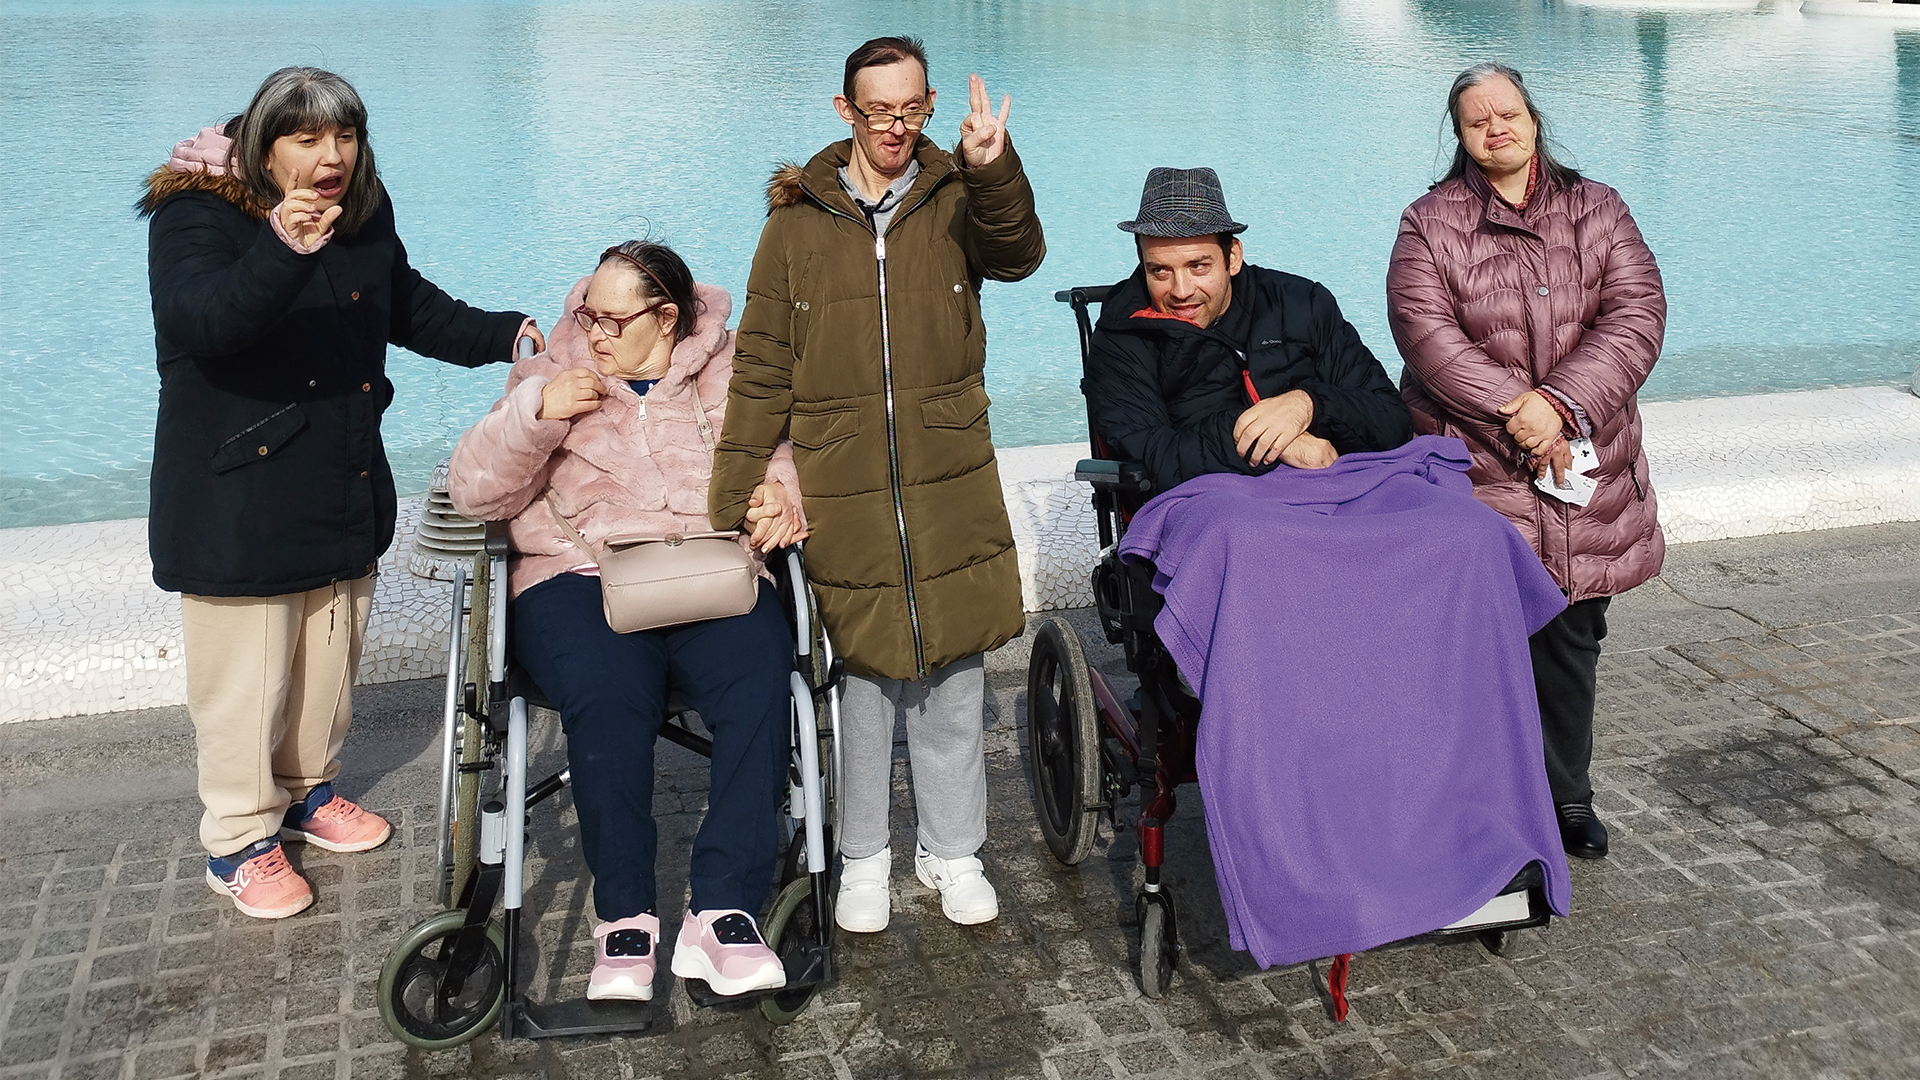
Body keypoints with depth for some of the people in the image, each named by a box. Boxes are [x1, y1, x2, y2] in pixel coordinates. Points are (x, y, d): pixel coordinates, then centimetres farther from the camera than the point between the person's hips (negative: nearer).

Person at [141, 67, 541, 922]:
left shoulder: (364, 216, 4)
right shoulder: (196, 216, -17)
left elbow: (412, 308, 19)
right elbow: (200, 320, -36)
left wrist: (506, 335, 8)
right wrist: (283, 250, -52)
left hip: (343, 490, 7)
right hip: (238, 500, -7)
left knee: (330, 657, 20)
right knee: (245, 677, 2)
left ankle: (307, 790, 41)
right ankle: (238, 842, 19)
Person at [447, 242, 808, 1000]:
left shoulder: (733, 376, 16)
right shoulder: (554, 374, 14)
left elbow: (786, 451, 16)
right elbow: (473, 494, 6)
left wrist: (780, 494, -8)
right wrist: (535, 412, -10)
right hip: (579, 577, -1)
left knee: (758, 682, -32)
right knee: (609, 696, -34)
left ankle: (723, 912, -27)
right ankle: (624, 917, -20)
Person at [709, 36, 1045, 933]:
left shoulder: (955, 200, 4)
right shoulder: (798, 219, 4)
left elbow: (1016, 255, -17)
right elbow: (762, 368, 3)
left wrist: (993, 173, -36)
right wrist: (734, 504, -2)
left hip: (951, 484, 1)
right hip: (840, 488, 0)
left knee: (954, 670, 7)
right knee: (863, 672, 6)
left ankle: (952, 850, 25)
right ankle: (863, 857, 24)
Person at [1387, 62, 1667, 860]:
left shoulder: (1597, 211, 10)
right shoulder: (1430, 224, 2)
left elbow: (1638, 316, -2)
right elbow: (1427, 335, -10)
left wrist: (1561, 400, -17)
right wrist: (1518, 412, -19)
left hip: (1586, 468, 3)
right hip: (1474, 471, -3)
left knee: (1572, 638, 11)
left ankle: (1568, 796, 26)